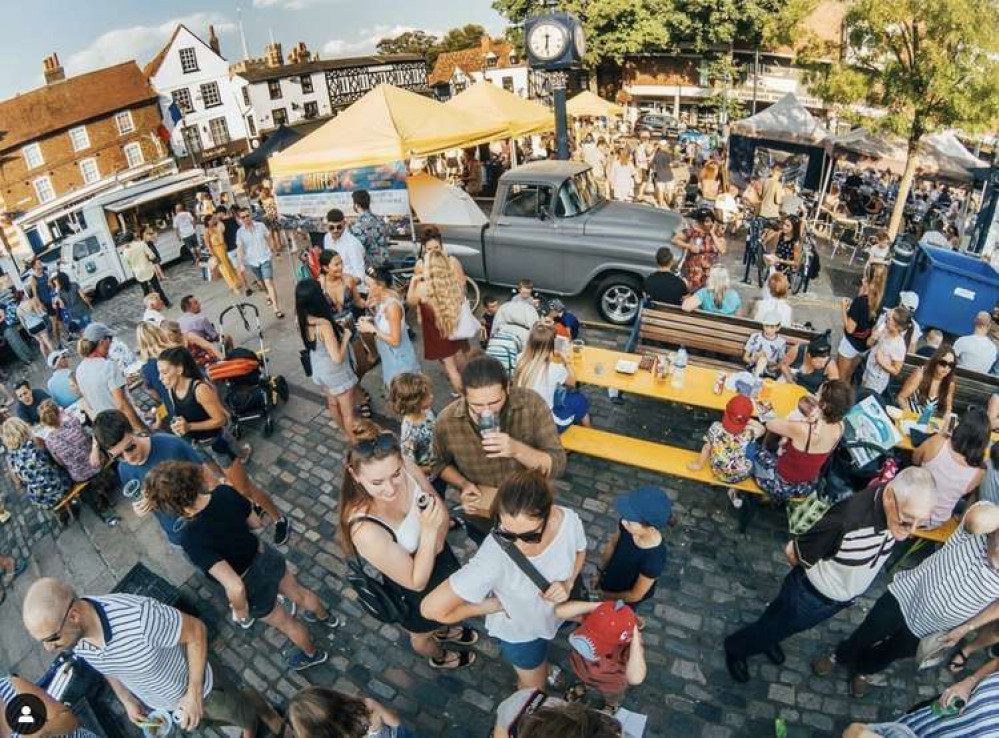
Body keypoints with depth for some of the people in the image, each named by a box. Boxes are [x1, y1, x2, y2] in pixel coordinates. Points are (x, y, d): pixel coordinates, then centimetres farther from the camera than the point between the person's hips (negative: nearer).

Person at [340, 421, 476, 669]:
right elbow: (417, 581, -29)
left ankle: (444, 631, 71)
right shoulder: (365, 530, -42)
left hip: (441, 559, 5)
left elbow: (443, 515, -9)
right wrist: (428, 530, -42)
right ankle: (439, 657, 65)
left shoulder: (410, 472, -28)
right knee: (422, 633, 31)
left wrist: (437, 533, -30)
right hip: (416, 591, -4)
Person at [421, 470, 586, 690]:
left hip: (556, 612, 3)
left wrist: (568, 583, -26)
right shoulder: (493, 560, -45)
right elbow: (432, 608, -37)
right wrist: (498, 605, -26)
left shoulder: (569, 519, -32)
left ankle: (541, 667, 70)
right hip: (519, 630, -3)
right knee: (534, 686, 27)